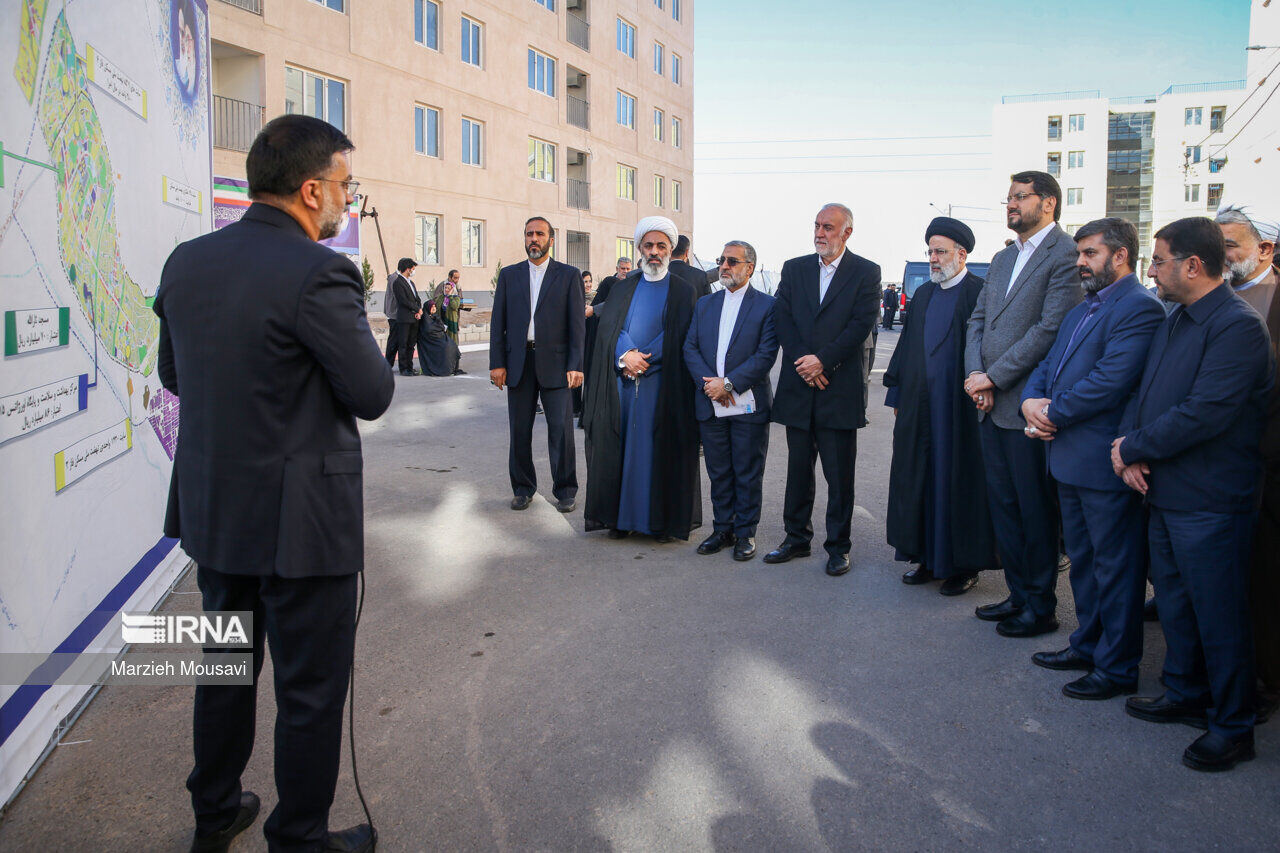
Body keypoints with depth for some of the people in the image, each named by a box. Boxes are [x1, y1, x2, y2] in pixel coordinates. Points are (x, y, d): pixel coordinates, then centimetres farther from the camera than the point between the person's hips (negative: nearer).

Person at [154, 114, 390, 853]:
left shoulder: (186, 262, 2)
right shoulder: (319, 273, -21)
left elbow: (174, 375, 13)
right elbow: (373, 395, -16)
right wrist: (355, 329, 2)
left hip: (212, 511, 8)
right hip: (300, 521, -7)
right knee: (311, 689, 10)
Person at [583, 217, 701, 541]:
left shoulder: (683, 291, 6)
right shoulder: (624, 287, 14)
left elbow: (678, 336, -4)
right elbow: (608, 325, 3)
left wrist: (641, 359, -13)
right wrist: (626, 354, -15)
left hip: (660, 382, -3)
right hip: (621, 380, 3)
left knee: (660, 448, -2)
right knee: (618, 445, 3)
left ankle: (663, 519, 6)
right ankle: (619, 515, 11)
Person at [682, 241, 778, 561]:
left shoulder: (767, 305, -3)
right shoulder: (704, 305, 12)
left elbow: (766, 354, -11)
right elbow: (690, 349, 6)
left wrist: (728, 383, -17)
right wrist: (708, 383, -11)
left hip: (749, 406, -4)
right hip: (710, 406, 4)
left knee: (748, 473, 5)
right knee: (718, 473, 12)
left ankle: (745, 532, 17)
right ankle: (723, 529, 24)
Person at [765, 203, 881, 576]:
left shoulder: (866, 273, 1)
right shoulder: (794, 268, 11)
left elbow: (862, 323, -9)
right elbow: (781, 318, 2)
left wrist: (823, 360, -16)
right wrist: (802, 361, -11)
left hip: (840, 388, -3)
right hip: (798, 387, 3)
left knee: (839, 473, 3)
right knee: (798, 468, 12)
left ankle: (838, 546, 14)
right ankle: (797, 538, 24)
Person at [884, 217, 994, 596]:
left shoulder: (980, 293, -7)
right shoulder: (923, 294, 14)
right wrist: (897, 395, 13)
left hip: (960, 409, -6)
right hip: (920, 407, 7)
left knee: (960, 485, 1)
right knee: (920, 482, 10)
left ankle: (965, 565, 14)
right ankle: (927, 557, 23)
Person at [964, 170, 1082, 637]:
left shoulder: (1066, 255, -9)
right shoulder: (1002, 259, 18)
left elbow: (1050, 329, -17)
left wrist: (993, 377, -15)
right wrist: (976, 374, -3)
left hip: (1027, 404, -8)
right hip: (991, 404, 8)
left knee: (1034, 510, 2)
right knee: (1003, 506, 14)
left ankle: (1040, 608, 15)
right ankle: (1018, 594, 27)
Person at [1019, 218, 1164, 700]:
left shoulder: (1140, 309, -15)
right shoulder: (1081, 311, 17)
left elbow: (1110, 381, -24)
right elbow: (1048, 366, 15)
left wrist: (1053, 413, -15)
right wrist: (1030, 400, -5)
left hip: (1106, 463, -10)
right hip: (1070, 460, 10)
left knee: (1115, 568, 3)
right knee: (1083, 560, 20)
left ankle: (1117, 668, 14)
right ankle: (1087, 645, 35)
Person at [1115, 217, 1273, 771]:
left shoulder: (1238, 326, -19)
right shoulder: (1175, 321, 11)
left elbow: (1204, 413, -25)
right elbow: (1145, 392, 11)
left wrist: (1134, 448, -15)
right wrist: (1130, 448, -6)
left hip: (1209, 503, -9)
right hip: (1166, 493, 9)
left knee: (1219, 616, 3)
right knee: (1174, 602, 21)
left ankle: (1233, 727, 19)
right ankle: (1186, 694, 38)